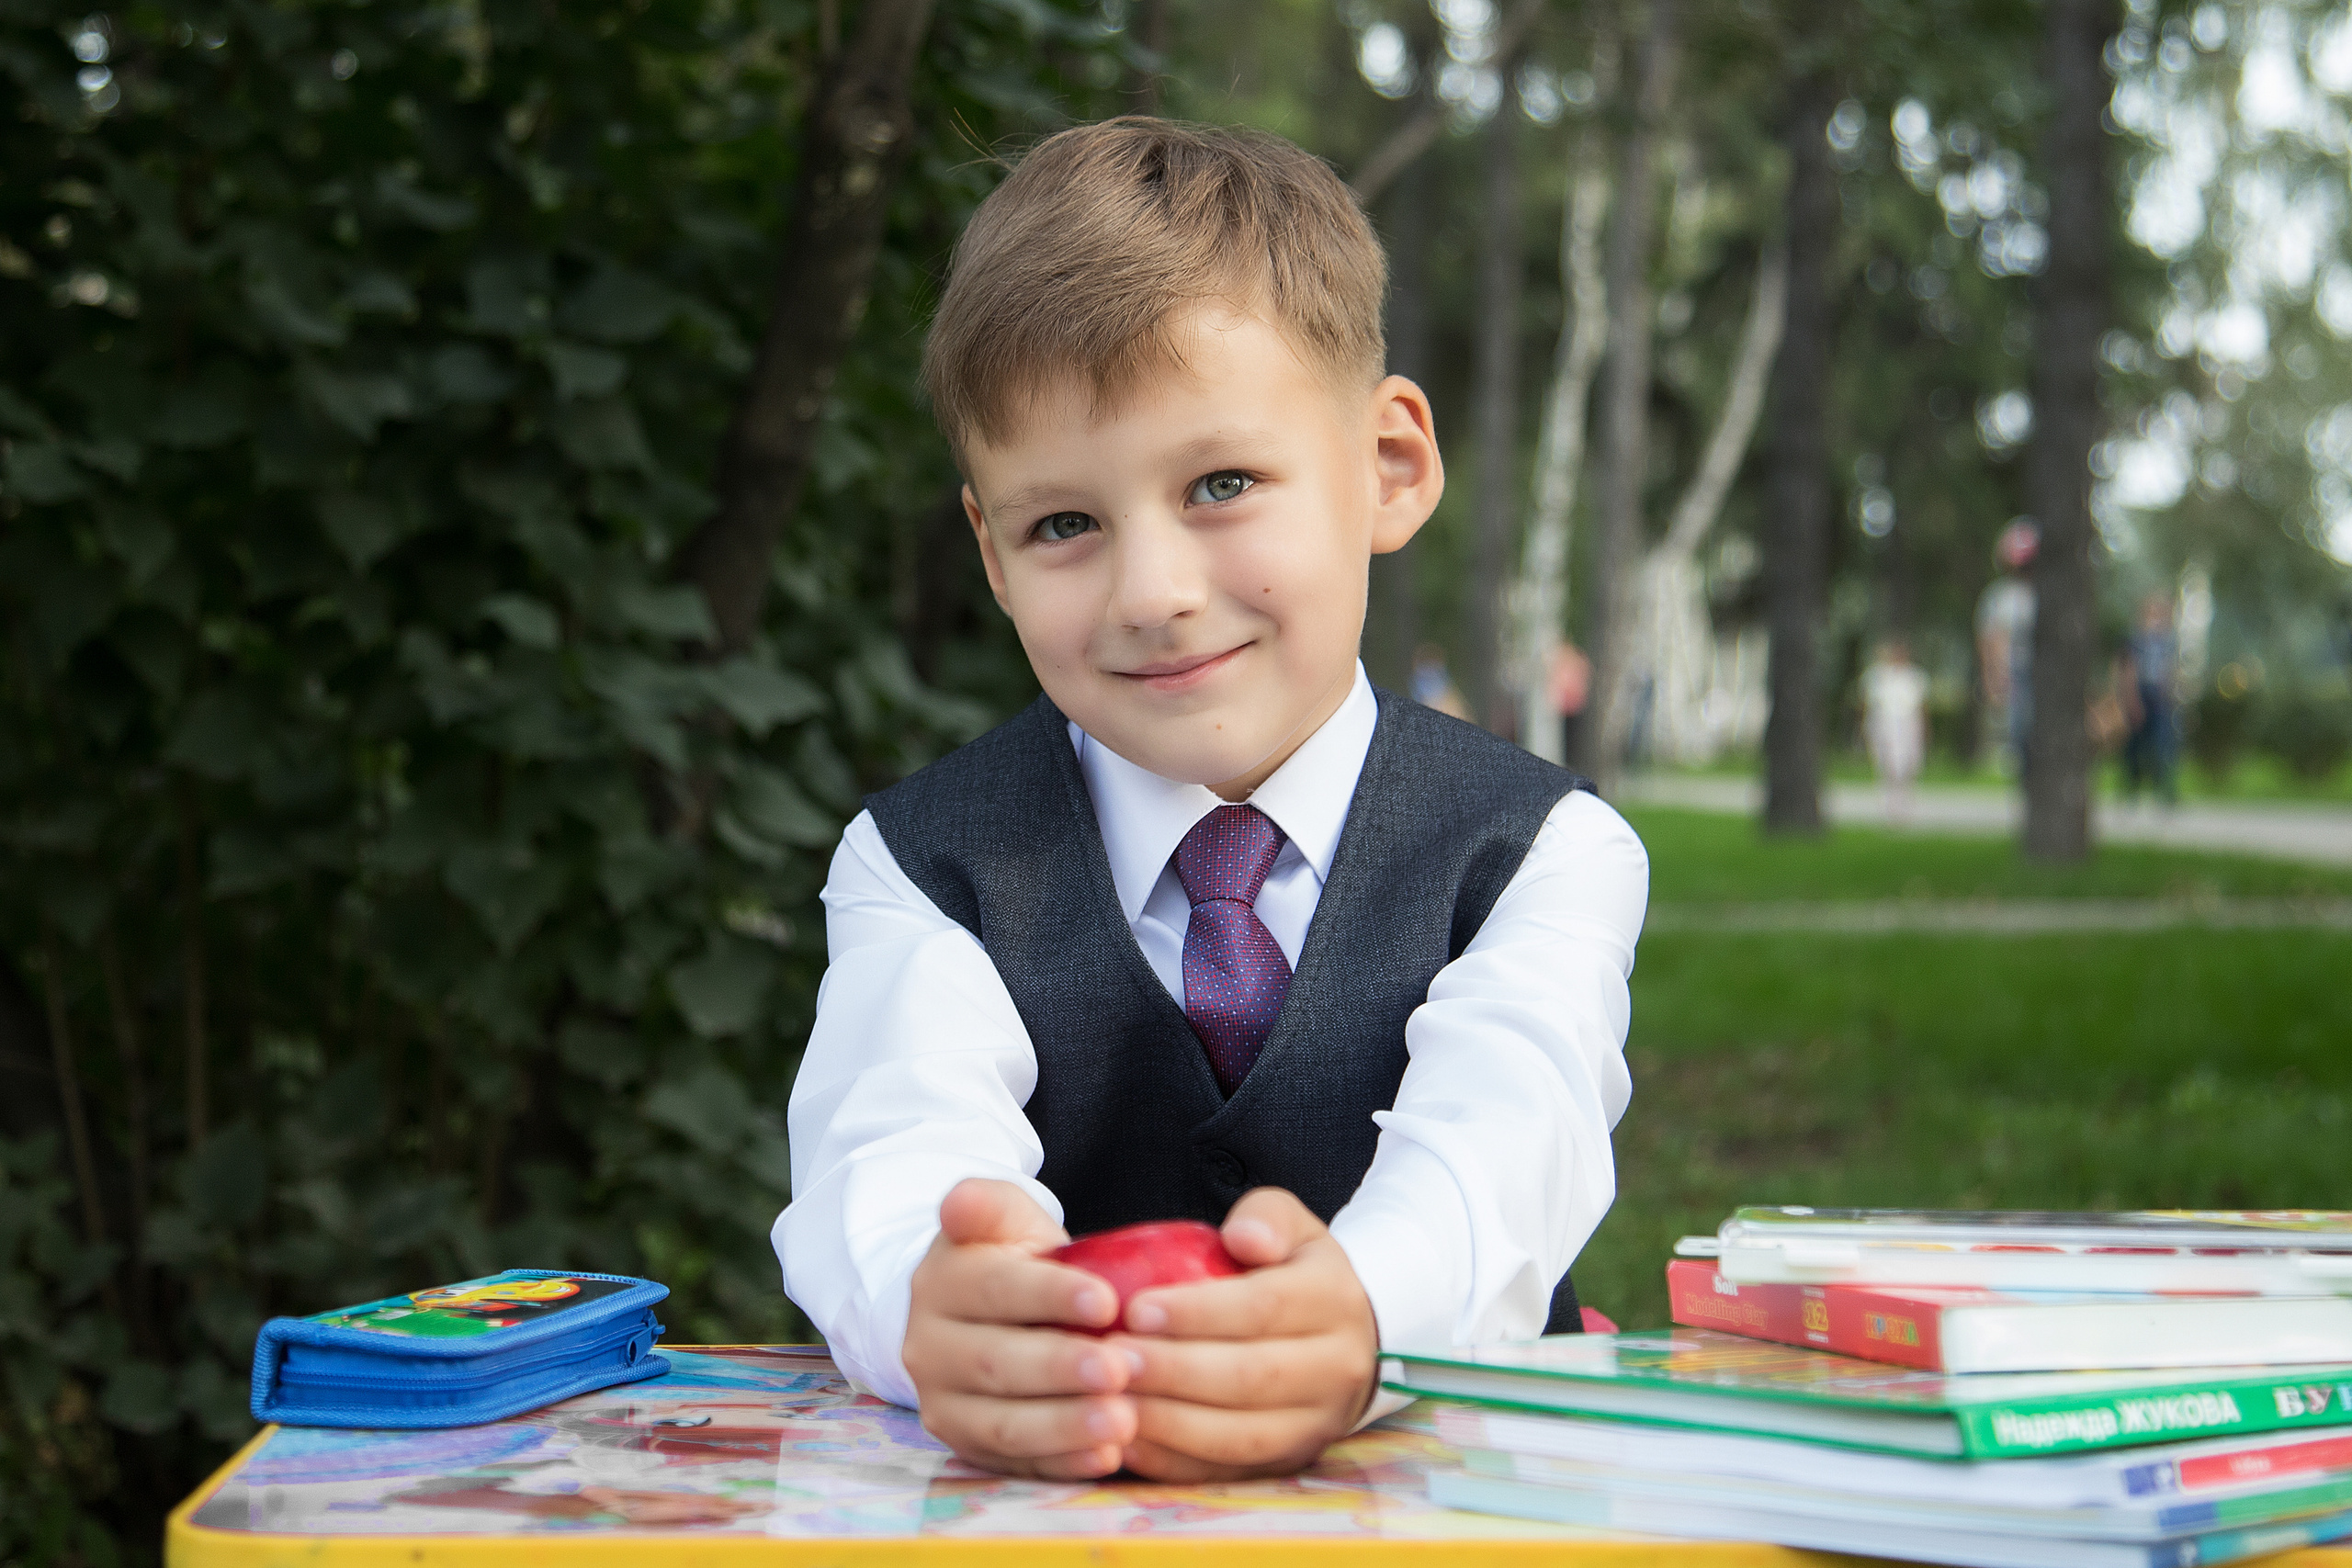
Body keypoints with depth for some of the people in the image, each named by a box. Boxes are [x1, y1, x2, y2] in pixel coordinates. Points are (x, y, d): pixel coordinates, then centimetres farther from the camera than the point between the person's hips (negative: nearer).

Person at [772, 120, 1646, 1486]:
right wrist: (936, 1305, -42)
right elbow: (896, 1138, -18)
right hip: (1022, 1488, 1)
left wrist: (1355, 1314, -43)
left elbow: (1500, 1139, -20)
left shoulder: (1546, 852, -1)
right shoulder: (922, 864, 2)